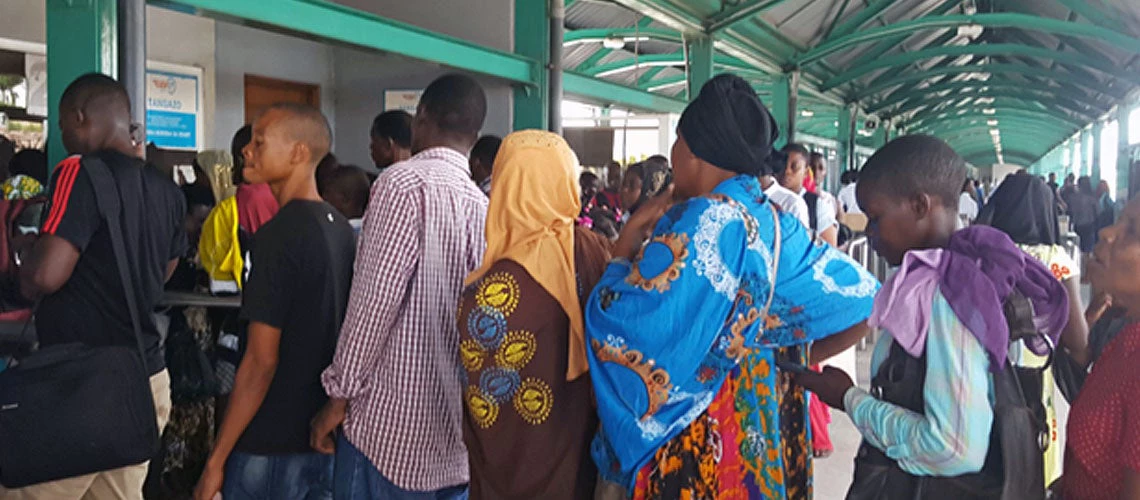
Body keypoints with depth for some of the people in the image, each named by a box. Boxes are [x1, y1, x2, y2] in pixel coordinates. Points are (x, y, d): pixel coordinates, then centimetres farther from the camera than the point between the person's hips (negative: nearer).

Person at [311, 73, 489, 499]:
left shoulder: (404, 182, -12)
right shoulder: (483, 205, 8)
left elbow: (374, 300, -16)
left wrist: (340, 394, -8)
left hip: (392, 421, -7)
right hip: (456, 426, 7)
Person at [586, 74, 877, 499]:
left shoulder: (701, 222, -19)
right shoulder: (779, 226, 3)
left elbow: (614, 326, -21)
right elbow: (866, 302, 7)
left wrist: (629, 237, -7)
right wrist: (798, 361, 10)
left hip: (695, 451, -7)